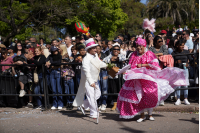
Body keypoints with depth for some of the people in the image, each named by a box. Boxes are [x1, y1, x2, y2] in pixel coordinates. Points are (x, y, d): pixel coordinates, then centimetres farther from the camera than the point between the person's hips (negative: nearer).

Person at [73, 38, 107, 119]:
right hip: (88, 81, -9)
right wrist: (91, 82, -30)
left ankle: (84, 104, 28)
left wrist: (107, 66, 12)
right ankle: (94, 113, 5)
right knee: (91, 96, -6)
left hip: (95, 80, 9)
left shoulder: (95, 55, 5)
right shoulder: (86, 59, -22)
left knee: (98, 94, 14)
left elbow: (100, 63, 24)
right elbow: (87, 71, -27)